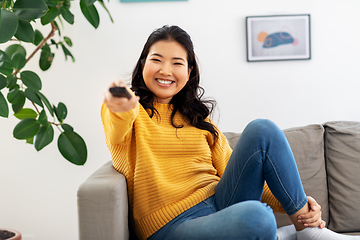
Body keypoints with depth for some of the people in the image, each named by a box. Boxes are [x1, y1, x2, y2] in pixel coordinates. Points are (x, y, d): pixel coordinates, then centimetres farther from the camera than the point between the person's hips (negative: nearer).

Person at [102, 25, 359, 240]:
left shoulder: (197, 118, 19)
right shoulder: (132, 109, 4)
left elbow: (234, 171, 13)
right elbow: (117, 135, -22)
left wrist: (293, 201, -3)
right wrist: (120, 109, -48)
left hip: (220, 205, 5)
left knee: (262, 130, -17)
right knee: (254, 216, -37)